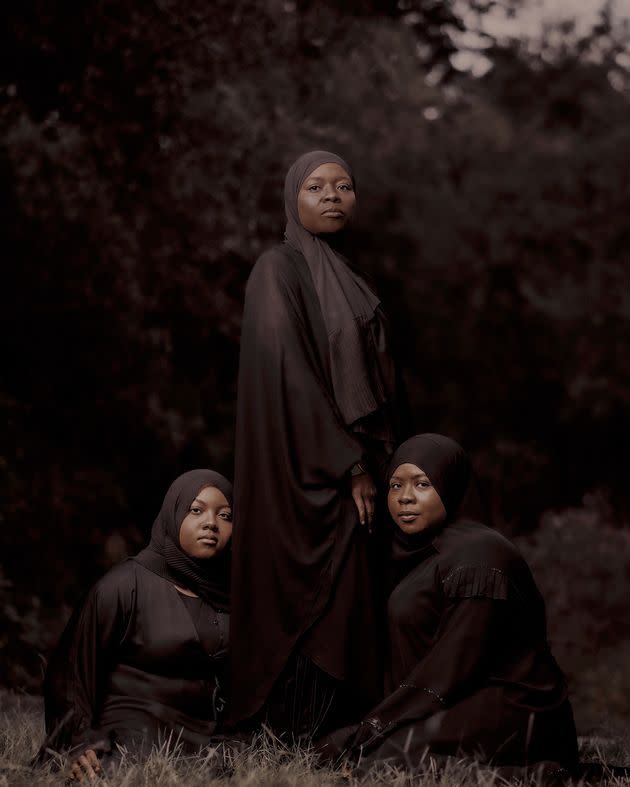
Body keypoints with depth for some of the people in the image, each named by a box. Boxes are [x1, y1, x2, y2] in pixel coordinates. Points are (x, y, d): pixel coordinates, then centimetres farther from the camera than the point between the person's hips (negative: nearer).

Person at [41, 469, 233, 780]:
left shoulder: (229, 590, 11)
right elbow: (68, 673, 0)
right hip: (132, 741, -5)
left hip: (205, 739, 5)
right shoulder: (125, 586, -3)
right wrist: (80, 746, -14)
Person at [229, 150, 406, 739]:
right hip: (304, 471, -8)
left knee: (346, 605, 4)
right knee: (311, 608, -10)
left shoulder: (346, 279, 18)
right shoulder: (278, 271, -7)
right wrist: (350, 463, -17)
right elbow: (289, 373, -15)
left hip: (350, 468, 8)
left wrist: (372, 460, 7)